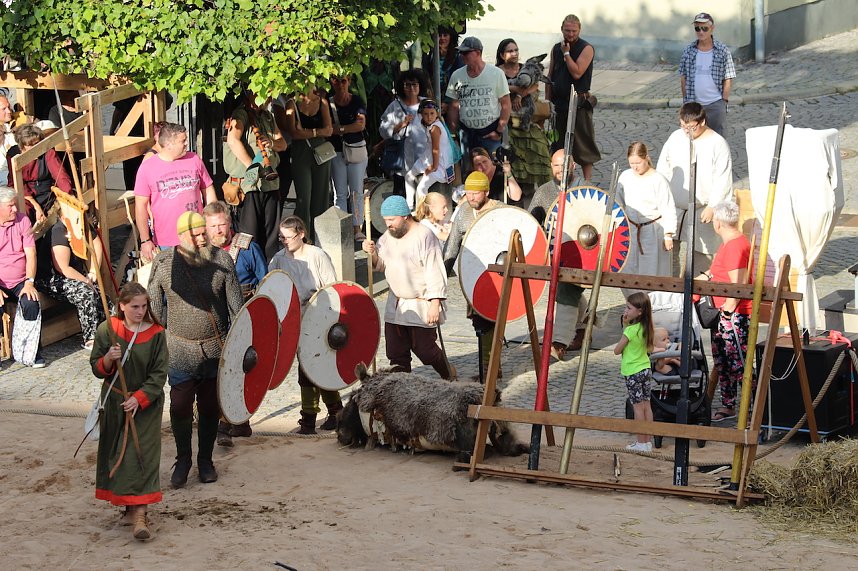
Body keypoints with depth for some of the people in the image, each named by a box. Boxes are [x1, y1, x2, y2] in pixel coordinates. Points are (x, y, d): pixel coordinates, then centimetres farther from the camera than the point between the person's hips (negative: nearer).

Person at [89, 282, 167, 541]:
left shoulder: (156, 334, -7)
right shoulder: (107, 330, -2)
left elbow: (159, 374, -7)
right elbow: (96, 369, 1)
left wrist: (139, 398, -19)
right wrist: (108, 359, -21)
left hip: (146, 404, -3)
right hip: (114, 403, 3)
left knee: (141, 455, -11)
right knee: (117, 453, 8)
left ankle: (139, 515, -15)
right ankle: (130, 508, 21)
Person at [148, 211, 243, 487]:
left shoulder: (222, 260, -6)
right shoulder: (164, 263, -6)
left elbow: (235, 306, -1)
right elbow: (155, 308, 4)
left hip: (216, 348, 1)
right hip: (180, 349, -1)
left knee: (210, 407, 8)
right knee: (179, 406, -6)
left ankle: (205, 460, 27)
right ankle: (183, 460, 16)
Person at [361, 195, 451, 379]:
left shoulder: (424, 236, -16)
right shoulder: (388, 237, 8)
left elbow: (435, 273, -19)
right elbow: (381, 265, 16)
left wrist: (435, 304, -24)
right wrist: (373, 253, -6)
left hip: (421, 305, -7)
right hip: (396, 304, 7)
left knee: (424, 349, -3)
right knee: (396, 352, 5)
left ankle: (450, 380, 20)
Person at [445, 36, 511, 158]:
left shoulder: (496, 74, -3)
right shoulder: (457, 76, 5)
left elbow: (506, 105, -2)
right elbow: (453, 107, 9)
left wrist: (499, 131, -8)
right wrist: (452, 133, 3)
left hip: (490, 133, -3)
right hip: (466, 133, 3)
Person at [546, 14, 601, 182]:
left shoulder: (586, 49, -8)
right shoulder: (556, 49, 11)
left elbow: (577, 73, -19)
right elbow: (550, 77, 14)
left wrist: (566, 53, -14)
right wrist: (547, 101, 8)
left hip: (579, 103, -6)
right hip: (558, 102, 6)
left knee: (583, 144, -4)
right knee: (558, 145, 11)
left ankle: (587, 180, 0)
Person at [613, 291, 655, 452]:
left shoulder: (630, 330, -20)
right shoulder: (645, 328, 3)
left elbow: (617, 350, -11)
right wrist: (626, 325, 3)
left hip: (633, 373, -8)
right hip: (645, 369, 8)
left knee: (638, 407, -1)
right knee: (646, 405, 10)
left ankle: (641, 442, 3)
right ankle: (648, 441, 14)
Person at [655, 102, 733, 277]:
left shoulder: (717, 144, -11)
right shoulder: (675, 137, 3)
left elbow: (722, 180, -12)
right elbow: (663, 169, 11)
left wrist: (712, 206, -16)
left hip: (701, 210, -4)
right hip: (674, 207, 4)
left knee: (701, 253, 1)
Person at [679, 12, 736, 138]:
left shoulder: (723, 51, -3)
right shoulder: (688, 51, 3)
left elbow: (728, 79, -1)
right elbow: (683, 77, 8)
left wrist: (724, 100, -6)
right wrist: (686, 100, 4)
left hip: (715, 104, -2)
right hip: (693, 104, 2)